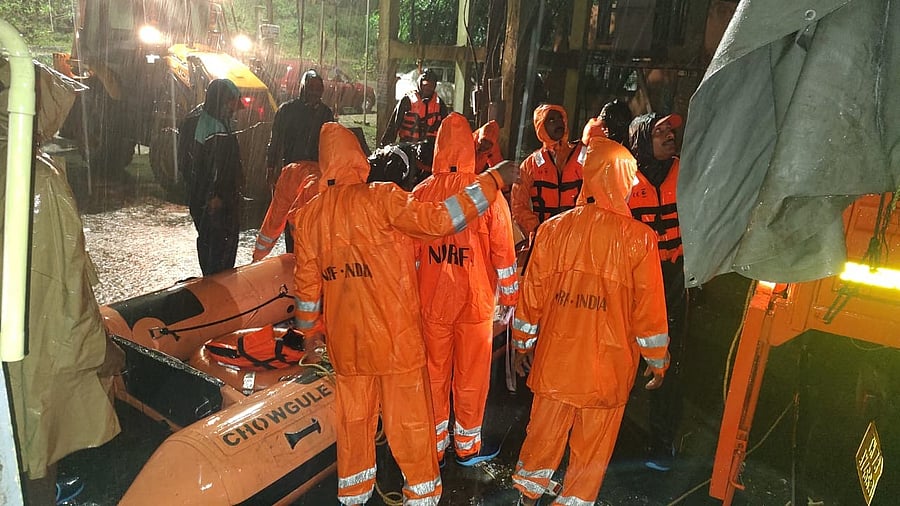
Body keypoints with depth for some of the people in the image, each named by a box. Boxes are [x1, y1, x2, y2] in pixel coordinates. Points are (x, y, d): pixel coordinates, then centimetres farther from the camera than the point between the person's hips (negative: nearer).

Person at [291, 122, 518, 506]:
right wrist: (493, 179, -15)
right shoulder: (380, 198, -15)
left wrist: (309, 329, 20)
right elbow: (438, 218, -23)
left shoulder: (309, 214, 0)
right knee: (409, 421, 11)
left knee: (353, 419, 20)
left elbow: (306, 280, 6)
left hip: (345, 339, 5)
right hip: (395, 334, -4)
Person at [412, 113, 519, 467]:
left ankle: (434, 447, 31)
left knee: (434, 375, 16)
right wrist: (510, 300, 6)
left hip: (431, 302, 2)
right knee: (471, 377, 14)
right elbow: (503, 254, -7)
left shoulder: (420, 194, -6)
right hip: (475, 303, -2)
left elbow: (411, 253, 2)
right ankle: (467, 447, 31)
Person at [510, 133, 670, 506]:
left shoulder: (553, 228, -7)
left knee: (544, 430, 20)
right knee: (592, 445, 15)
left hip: (555, 354, 3)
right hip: (609, 363, -2)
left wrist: (522, 345, 14)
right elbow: (649, 309, -6)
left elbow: (532, 293, 1)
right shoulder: (638, 238, -13)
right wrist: (658, 362, 8)